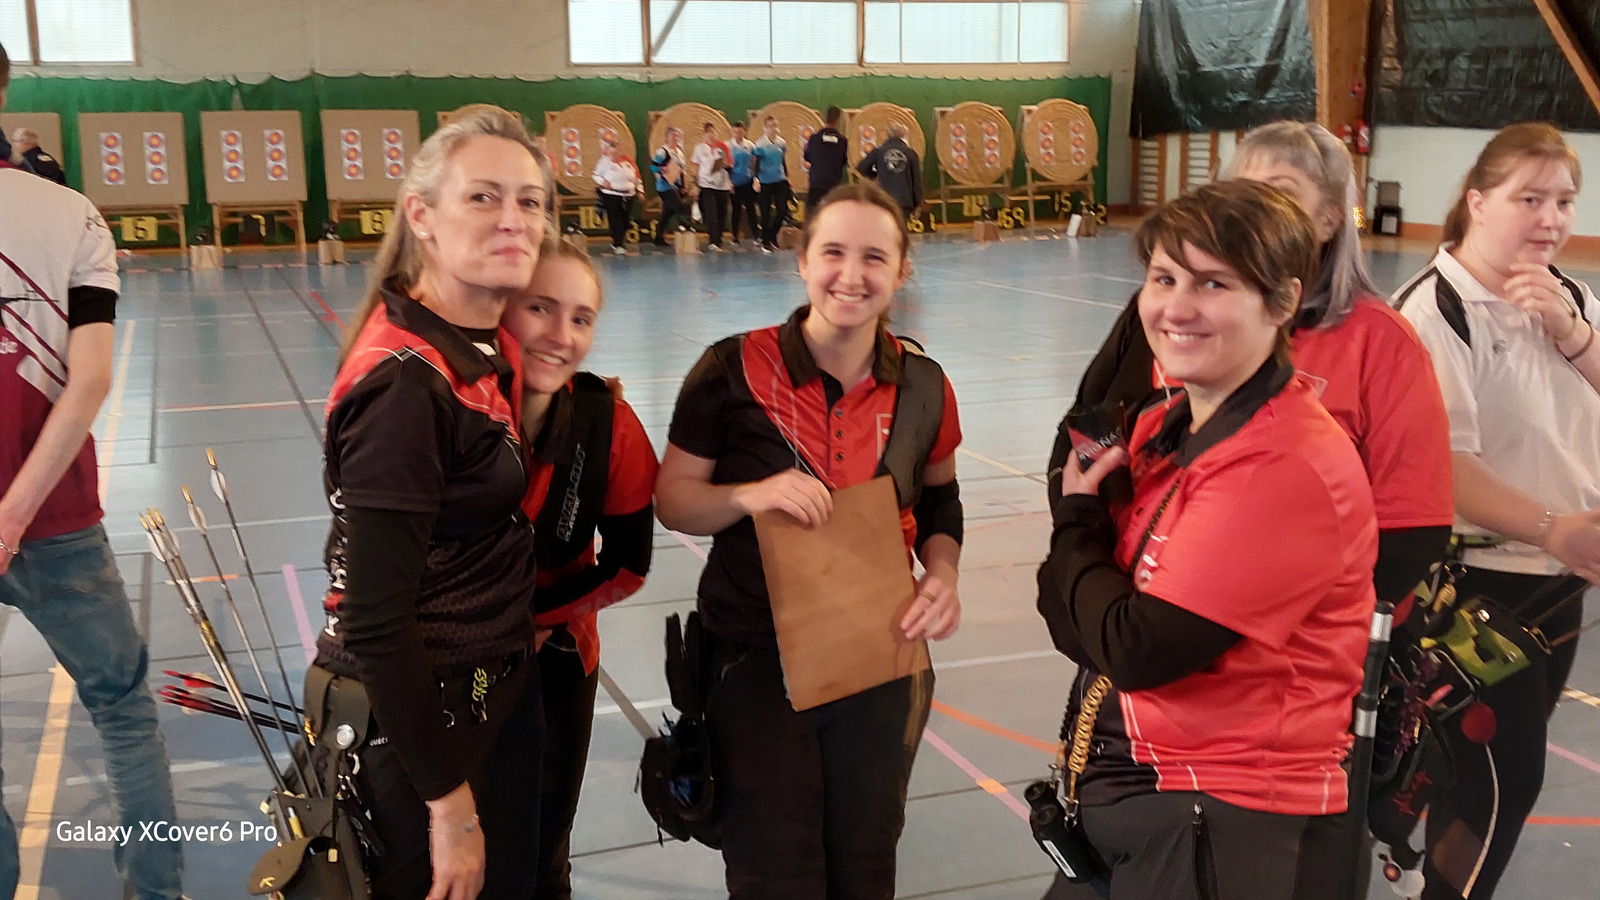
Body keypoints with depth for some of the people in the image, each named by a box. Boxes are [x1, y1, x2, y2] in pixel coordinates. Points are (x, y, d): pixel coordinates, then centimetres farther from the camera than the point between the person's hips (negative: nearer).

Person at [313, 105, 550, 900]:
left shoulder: (489, 351, 2)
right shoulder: (405, 382, -24)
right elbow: (375, 623, -24)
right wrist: (450, 803, -20)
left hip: (494, 697, 8)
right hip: (414, 722, -8)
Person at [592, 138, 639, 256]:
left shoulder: (628, 162, 6)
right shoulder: (604, 162, -4)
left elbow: (636, 176, 16)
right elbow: (596, 175, 6)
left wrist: (639, 190, 10)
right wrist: (602, 181, -13)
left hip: (628, 195, 4)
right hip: (611, 195, -4)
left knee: (625, 220, 5)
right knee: (615, 221, -10)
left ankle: (618, 241, 24)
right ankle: (618, 245, -6)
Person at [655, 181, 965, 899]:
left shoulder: (923, 387, -2)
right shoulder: (733, 371, -11)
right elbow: (672, 498, -5)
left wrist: (942, 574, -5)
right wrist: (750, 495, -23)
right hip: (756, 663, -2)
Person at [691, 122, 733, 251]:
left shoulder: (722, 147, 6)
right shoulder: (699, 148, 4)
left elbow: (730, 164, 13)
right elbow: (696, 167, 9)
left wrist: (725, 165, -8)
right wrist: (696, 184, 5)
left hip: (722, 185, 2)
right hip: (706, 185, -2)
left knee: (722, 216, 6)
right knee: (711, 215, -14)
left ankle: (719, 241, 19)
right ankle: (715, 242, -20)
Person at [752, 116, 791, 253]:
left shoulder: (781, 143, 6)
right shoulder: (760, 144, -8)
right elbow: (757, 164, -11)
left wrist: (787, 176, 20)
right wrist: (756, 179, -23)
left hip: (780, 181, 4)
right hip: (765, 182, -4)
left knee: (783, 210, -2)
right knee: (766, 212, 2)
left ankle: (772, 236, 21)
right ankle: (765, 242, 13)